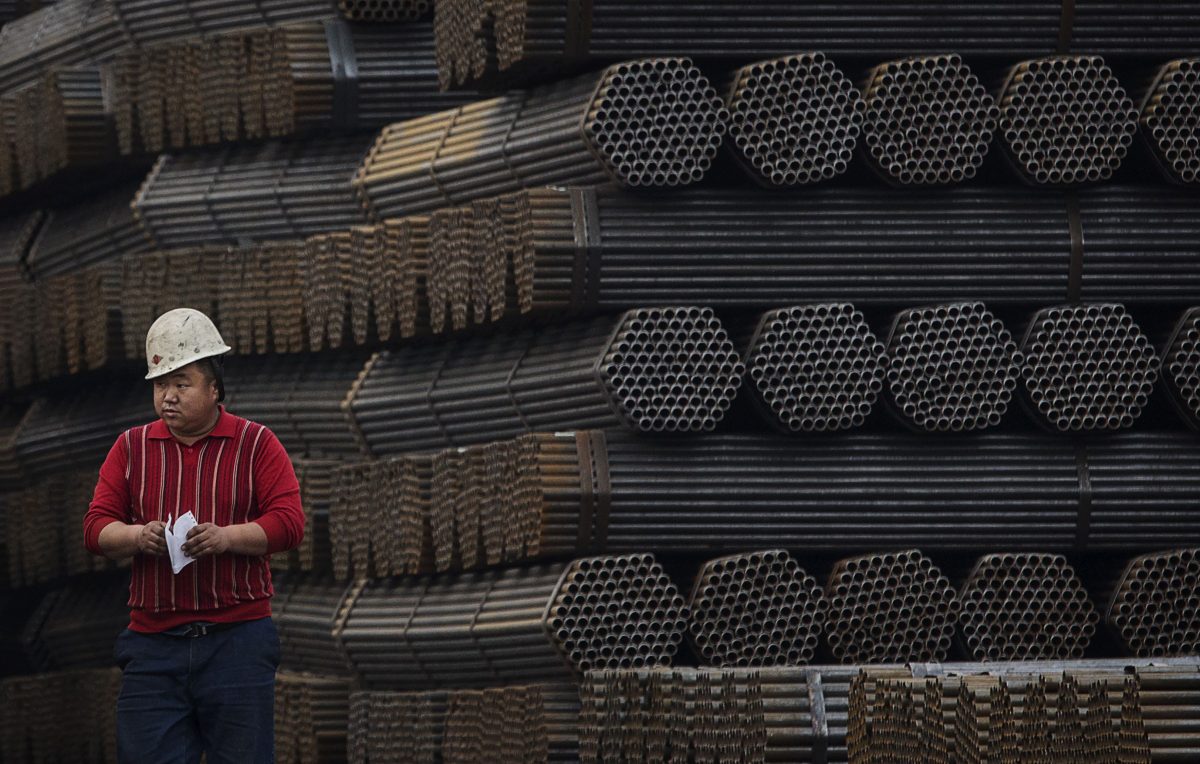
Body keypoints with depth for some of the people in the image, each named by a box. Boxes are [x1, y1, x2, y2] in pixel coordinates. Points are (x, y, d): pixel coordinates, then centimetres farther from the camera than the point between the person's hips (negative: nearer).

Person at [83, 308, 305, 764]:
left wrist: (227, 537, -22)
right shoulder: (132, 448, 13)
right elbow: (96, 528, 7)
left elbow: (289, 522, -5)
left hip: (238, 639, -2)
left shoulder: (256, 445, 5)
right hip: (153, 639, 2)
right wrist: (139, 537, -16)